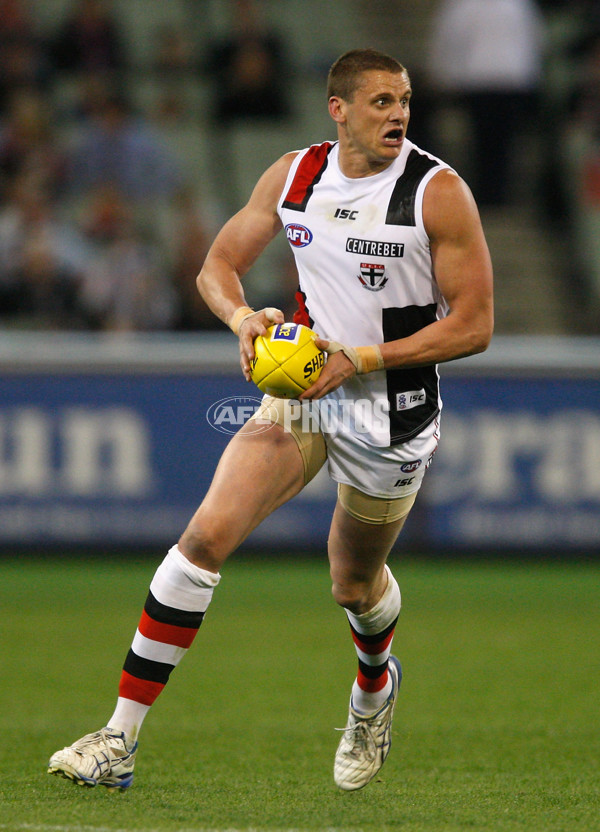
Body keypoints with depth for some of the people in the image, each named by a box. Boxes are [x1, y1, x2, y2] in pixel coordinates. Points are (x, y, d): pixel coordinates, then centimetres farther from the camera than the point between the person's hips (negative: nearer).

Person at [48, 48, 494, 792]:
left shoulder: (438, 192, -14)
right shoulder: (294, 176, -1)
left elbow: (473, 325, -13)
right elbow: (218, 264, 10)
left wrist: (362, 358, -20)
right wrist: (243, 319, -12)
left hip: (392, 410, -3)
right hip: (303, 388, 3)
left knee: (354, 584, 14)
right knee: (207, 535, -14)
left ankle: (374, 689, 53)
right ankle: (120, 740, -13)